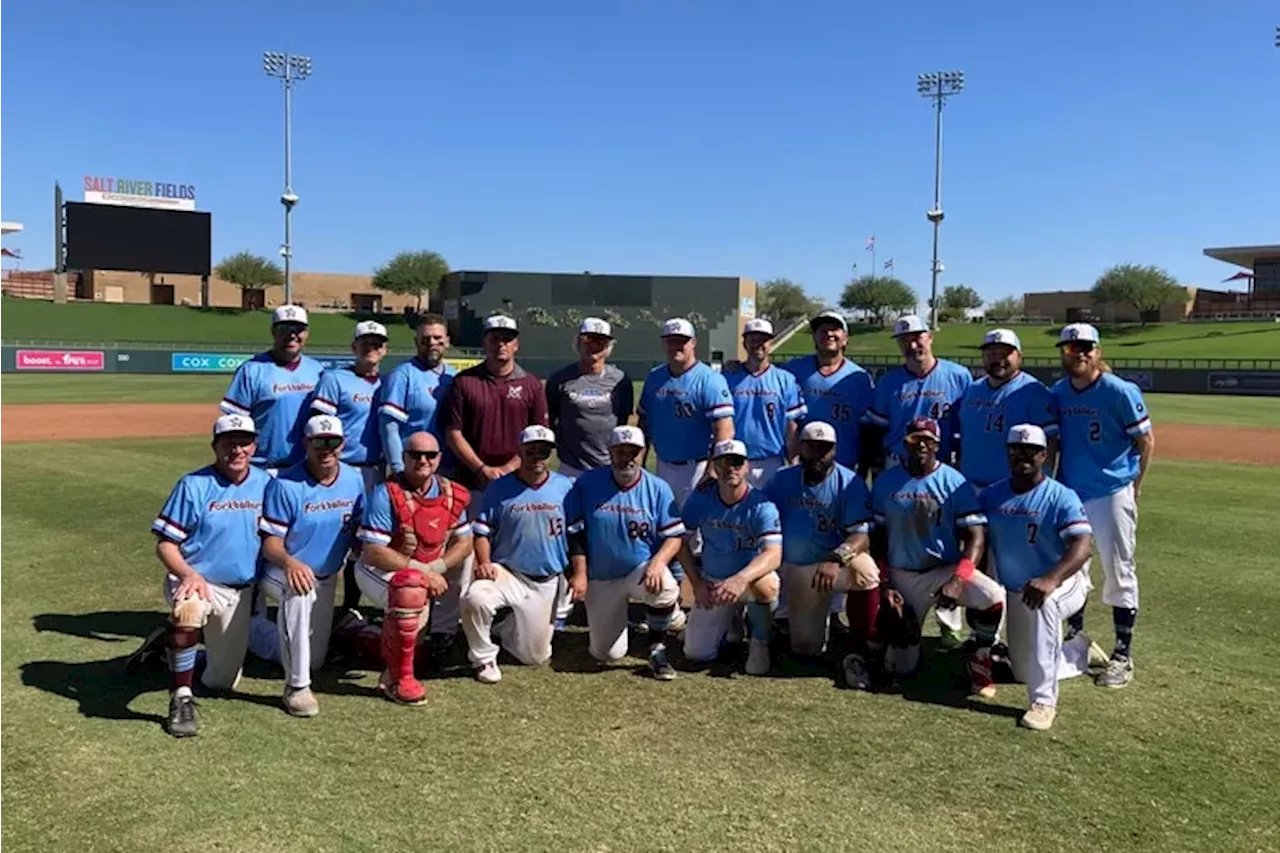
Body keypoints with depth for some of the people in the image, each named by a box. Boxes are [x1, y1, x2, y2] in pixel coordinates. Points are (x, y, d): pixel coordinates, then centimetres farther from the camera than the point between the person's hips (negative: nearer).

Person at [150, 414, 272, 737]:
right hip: (196, 580, -4)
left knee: (222, 682, 12)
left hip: (241, 592, 4)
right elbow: (165, 543, -11)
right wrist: (188, 574, -29)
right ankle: (181, 699, -25)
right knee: (188, 611, -42)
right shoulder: (193, 485, -11)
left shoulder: (265, 483, 0)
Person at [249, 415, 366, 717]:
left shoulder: (354, 480, -5)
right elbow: (271, 542, -21)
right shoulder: (285, 485, -20)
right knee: (299, 592, -43)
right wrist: (289, 562, -43)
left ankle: (251, 627, 42)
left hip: (327, 579, 6)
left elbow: (360, 531, 2)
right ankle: (296, 687, -31)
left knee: (315, 660, 17)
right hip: (283, 572, -6)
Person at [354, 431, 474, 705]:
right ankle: (399, 680, -21)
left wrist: (436, 568, -14)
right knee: (412, 589, -34)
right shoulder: (387, 493, -19)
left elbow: (464, 542, 4)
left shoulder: (452, 494, -1)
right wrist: (423, 572, -25)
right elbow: (373, 553, -23)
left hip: (427, 572, 7)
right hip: (378, 570, -7)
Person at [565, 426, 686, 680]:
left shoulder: (658, 488, -7)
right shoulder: (587, 483, -6)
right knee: (607, 654, -1)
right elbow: (576, 533, -2)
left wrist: (658, 562, -26)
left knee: (666, 588, -37)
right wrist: (580, 573, -8)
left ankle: (657, 650, -11)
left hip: (643, 570, -1)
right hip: (601, 579, 1)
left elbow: (674, 536, -8)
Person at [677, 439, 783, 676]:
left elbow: (774, 554, -34)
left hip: (751, 577, -3)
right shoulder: (701, 497, -11)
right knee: (696, 653, -2)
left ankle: (759, 642, -8)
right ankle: (731, 621, 31)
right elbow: (683, 541, -1)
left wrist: (740, 579, -50)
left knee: (764, 583, -39)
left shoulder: (761, 505, -22)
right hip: (711, 582, 3)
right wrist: (696, 584, -8)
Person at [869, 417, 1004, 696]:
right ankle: (900, 627, 33)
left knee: (993, 596, -32)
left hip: (946, 569, -1)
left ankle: (980, 658, -5)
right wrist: (885, 585, -5)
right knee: (900, 668, -3)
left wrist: (958, 580, -25)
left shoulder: (955, 483, -6)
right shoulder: (885, 482, 1)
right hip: (902, 575, 1)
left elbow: (975, 536, -10)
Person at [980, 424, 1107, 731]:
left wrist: (1050, 580, -48)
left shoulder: (1061, 497, -16)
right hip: (1014, 593, 6)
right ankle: (1082, 652, 44)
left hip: (1064, 583, -5)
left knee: (1043, 602, -42)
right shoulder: (991, 496, -2)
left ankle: (1043, 701, -34)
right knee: (1024, 672, 15)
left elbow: (1083, 545, -30)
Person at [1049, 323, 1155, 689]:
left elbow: (1146, 442, -5)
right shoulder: (1057, 393, 4)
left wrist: (1134, 488, -4)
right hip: (1069, 493, 5)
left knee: (1119, 572, 1)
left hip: (1112, 494, -5)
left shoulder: (1120, 392, -11)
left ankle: (1123, 654, 9)